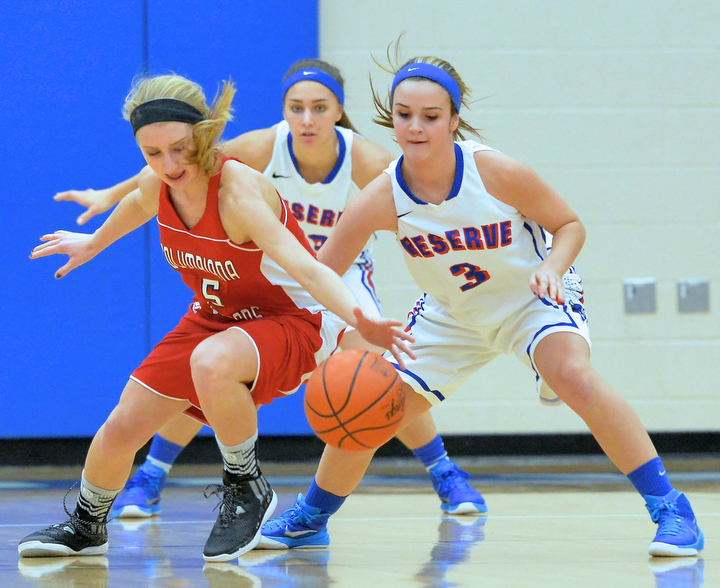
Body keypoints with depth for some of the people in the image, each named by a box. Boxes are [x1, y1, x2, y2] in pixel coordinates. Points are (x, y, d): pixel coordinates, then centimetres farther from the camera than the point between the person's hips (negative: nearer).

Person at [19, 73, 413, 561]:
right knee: (121, 430, 2)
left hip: (294, 320, -7)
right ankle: (87, 526, 33)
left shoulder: (238, 190, -33)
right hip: (215, 317, 7)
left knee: (210, 365, -39)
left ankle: (248, 488, -14)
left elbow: (305, 267, -45)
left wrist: (360, 322, -62)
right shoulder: (160, 183, -13)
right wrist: (94, 243, 33)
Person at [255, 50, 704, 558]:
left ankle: (669, 508, -23)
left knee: (574, 374, -32)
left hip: (528, 301, -3)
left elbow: (570, 225, -13)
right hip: (449, 317, 3)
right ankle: (311, 517, 30)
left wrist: (551, 268, -34)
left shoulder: (498, 173, -29)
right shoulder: (382, 199, -24)